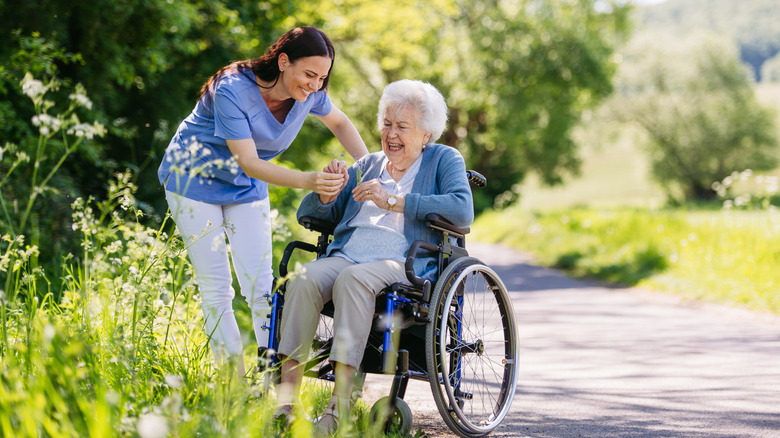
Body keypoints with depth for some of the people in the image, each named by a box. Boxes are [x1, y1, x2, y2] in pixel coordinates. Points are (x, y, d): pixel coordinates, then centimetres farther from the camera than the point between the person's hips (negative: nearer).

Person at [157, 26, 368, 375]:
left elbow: (339, 123, 8)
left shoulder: (310, 94, -14)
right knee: (216, 289, -6)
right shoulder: (232, 91, -32)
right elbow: (248, 163, -33)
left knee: (261, 286, -4)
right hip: (195, 178, -5)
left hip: (246, 189, 5)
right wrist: (307, 181, -45)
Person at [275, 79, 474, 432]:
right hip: (346, 255, 4)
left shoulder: (444, 160, 14)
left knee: (352, 279, -37)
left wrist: (392, 200, -10)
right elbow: (308, 214, 25)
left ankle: (339, 406, -41)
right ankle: (285, 398, -35)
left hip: (405, 265, -4)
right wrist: (326, 193, 1)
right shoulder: (367, 165, 27)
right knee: (304, 278, -30)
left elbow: (462, 211, -8)